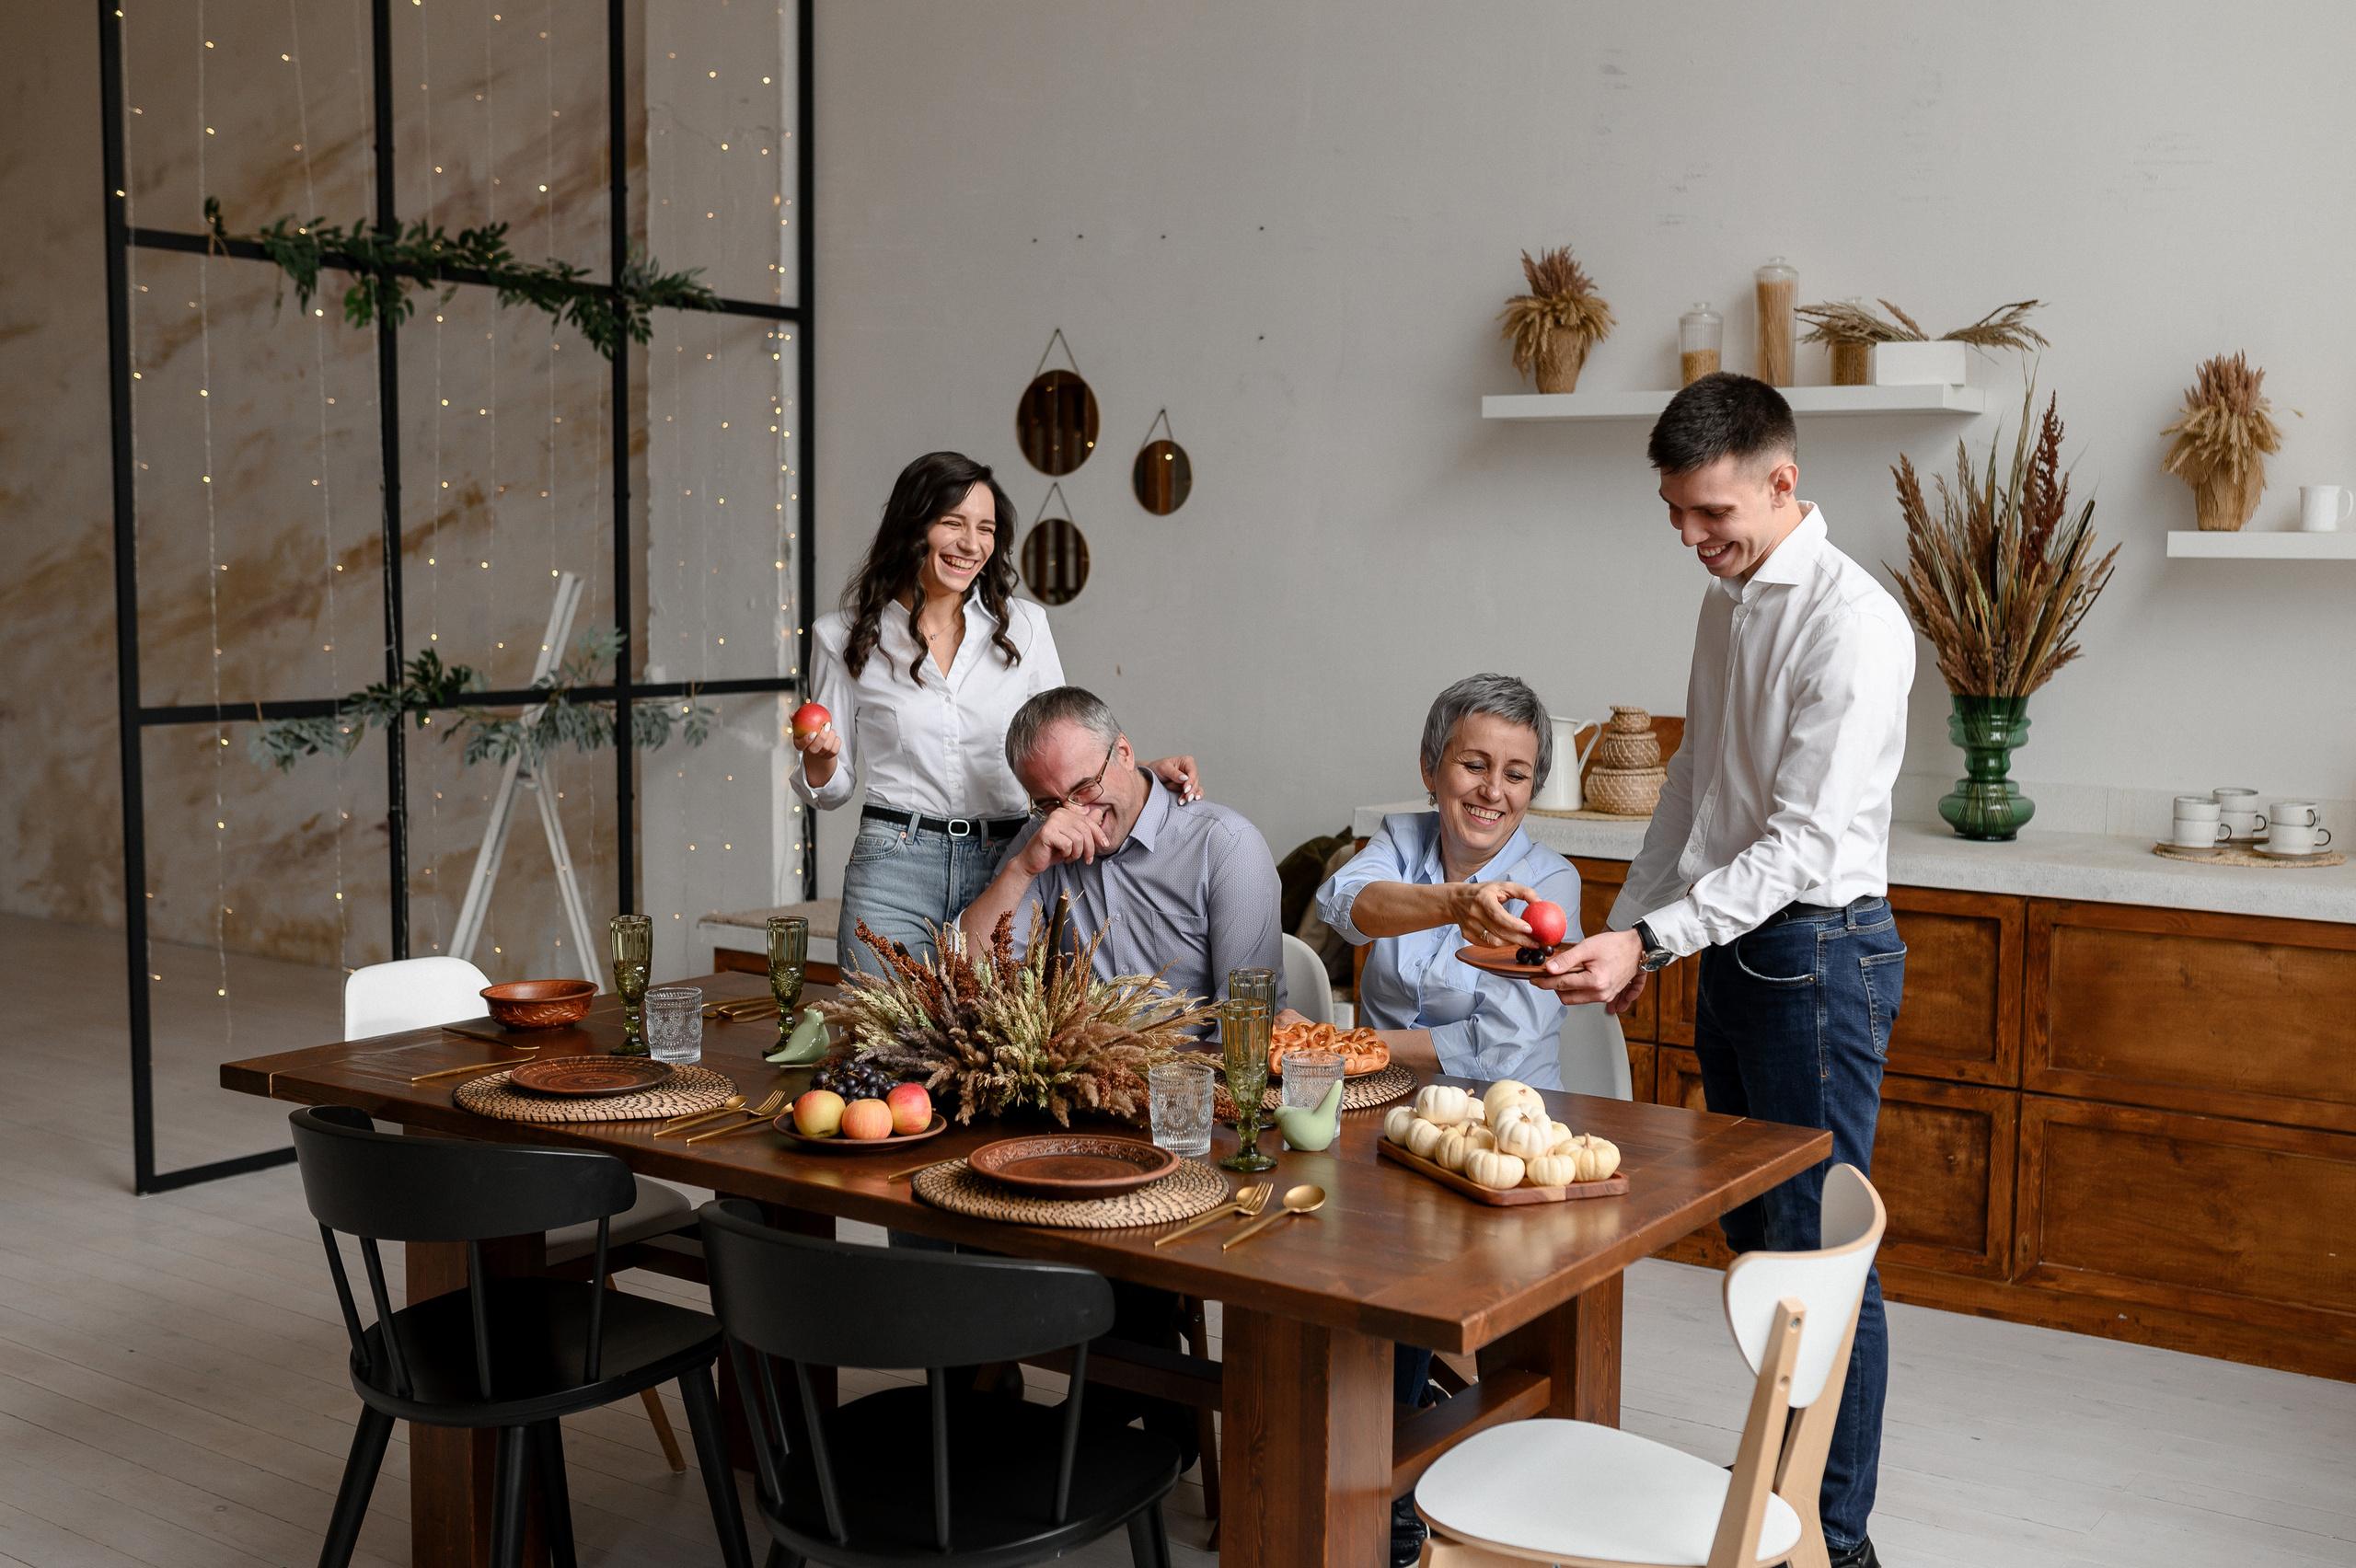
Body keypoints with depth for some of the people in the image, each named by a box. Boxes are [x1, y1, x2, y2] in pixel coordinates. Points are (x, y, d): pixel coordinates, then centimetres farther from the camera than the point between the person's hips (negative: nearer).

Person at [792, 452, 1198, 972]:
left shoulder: (1024, 625, 6)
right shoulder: (842, 637, 4)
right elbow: (832, 789, 9)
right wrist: (818, 759, -13)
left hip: (1006, 869, 1)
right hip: (893, 866, -1)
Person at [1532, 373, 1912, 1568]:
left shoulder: (1852, 625, -18)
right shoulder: (1726, 601, 11)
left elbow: (1807, 840, -22)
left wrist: (1651, 939, -27)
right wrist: (1627, 928, 18)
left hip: (1818, 954, -9)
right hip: (1729, 945, 9)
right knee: (1753, 1239, 15)